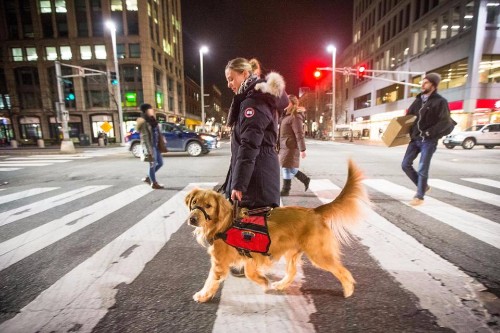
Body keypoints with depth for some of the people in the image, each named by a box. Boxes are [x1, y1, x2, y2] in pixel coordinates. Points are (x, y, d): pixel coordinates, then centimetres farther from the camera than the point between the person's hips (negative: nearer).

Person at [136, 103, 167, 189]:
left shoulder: (152, 120, 13)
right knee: (153, 164, 0)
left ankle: (147, 178, 26)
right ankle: (154, 183, 13)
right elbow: (145, 137, -17)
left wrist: (162, 145, 15)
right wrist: (149, 150, -21)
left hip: (156, 145, 9)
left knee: (160, 163, 13)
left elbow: (158, 133, 16)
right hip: (150, 146, -9)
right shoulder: (143, 122, -12)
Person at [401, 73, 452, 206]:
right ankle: (423, 186, 24)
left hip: (429, 141, -6)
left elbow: (445, 122, -11)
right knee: (406, 165, 4)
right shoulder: (418, 100, 12)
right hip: (415, 139, 6)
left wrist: (429, 133, -19)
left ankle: (419, 196, 9)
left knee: (422, 169, -3)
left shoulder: (440, 101, -5)